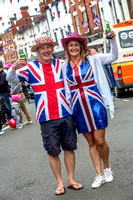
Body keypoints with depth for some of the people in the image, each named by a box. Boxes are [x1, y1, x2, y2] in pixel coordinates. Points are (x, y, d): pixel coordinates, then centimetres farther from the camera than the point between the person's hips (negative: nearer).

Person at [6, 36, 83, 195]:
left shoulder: (61, 64, 8)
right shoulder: (30, 68, 0)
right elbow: (10, 79, -7)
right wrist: (14, 67, -28)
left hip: (66, 114, 3)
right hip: (47, 118, -2)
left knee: (69, 148, 9)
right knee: (53, 152, 5)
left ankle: (71, 180, 23)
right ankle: (60, 182, 19)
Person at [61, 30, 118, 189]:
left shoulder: (92, 60, 3)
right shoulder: (65, 67, 8)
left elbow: (113, 57, 2)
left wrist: (112, 40, -11)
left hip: (95, 104, -2)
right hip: (78, 108, 2)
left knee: (100, 141, -4)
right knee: (91, 142, 8)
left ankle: (107, 168, 23)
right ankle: (99, 175, 17)